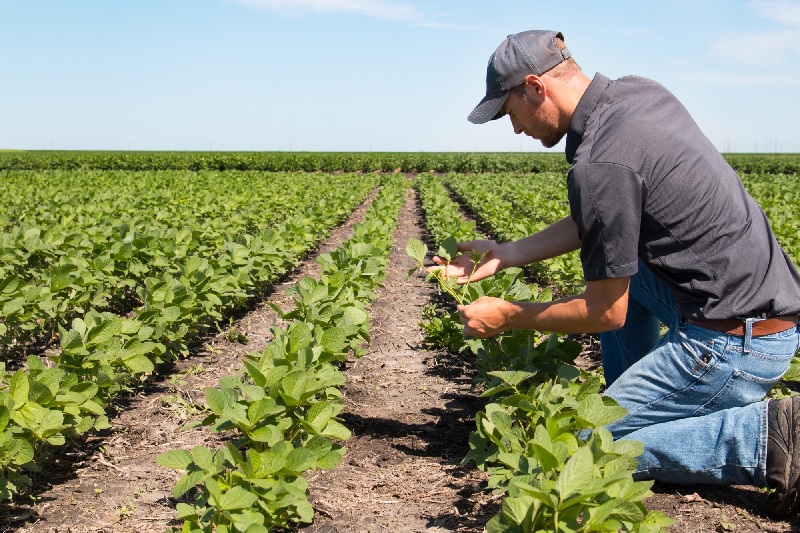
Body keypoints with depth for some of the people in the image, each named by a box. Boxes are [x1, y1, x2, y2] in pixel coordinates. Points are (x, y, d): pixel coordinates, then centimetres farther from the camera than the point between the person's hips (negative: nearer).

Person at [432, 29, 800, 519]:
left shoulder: (600, 162, -22)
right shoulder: (638, 91, 6)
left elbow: (607, 315, -13)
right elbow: (598, 222, 17)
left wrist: (507, 317, 0)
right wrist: (507, 254, 15)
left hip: (735, 343, -9)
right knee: (612, 259, 23)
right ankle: (634, 402, 23)